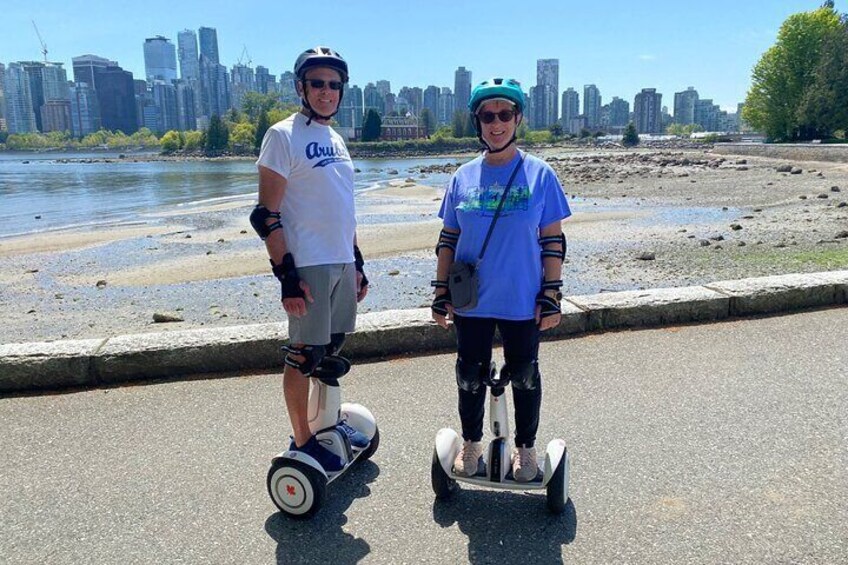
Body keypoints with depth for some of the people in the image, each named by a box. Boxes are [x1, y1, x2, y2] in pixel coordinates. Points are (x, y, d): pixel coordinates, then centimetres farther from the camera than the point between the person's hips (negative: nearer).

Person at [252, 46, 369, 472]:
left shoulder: (335, 139, 15)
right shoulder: (284, 136, -8)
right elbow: (266, 216, -13)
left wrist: (356, 261, 19)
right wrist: (286, 275, -18)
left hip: (342, 264, 8)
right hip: (308, 267, -7)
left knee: (331, 352, 17)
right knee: (303, 357, 2)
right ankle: (302, 443, 16)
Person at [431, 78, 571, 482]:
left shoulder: (539, 175, -4)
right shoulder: (463, 177, 2)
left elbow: (553, 240, -3)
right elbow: (448, 239, 7)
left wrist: (552, 295, -7)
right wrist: (441, 292, 4)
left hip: (523, 302, -2)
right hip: (471, 301, 2)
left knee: (524, 376, 13)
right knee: (470, 376, 14)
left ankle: (525, 448, 34)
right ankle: (471, 444, 36)